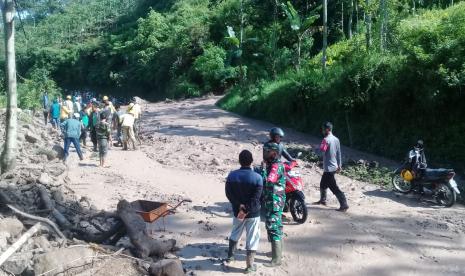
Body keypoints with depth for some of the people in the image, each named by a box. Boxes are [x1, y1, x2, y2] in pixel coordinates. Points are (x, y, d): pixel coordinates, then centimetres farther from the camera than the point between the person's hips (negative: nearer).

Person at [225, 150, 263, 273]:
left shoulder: (232, 175, -7)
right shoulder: (257, 177, -17)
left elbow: (229, 194, -7)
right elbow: (256, 198, -20)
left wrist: (239, 206, -10)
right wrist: (246, 210, -16)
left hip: (237, 211, 4)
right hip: (253, 213, -3)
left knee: (235, 233, 25)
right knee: (252, 238, 7)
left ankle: (230, 255, 40)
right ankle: (250, 265, 12)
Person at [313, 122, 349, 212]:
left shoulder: (326, 140, -18)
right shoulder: (336, 139, 7)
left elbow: (321, 149, -30)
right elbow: (339, 153, 13)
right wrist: (339, 165, 20)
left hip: (328, 168, -9)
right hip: (334, 166, 9)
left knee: (334, 188, -6)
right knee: (323, 184, 24)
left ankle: (344, 205, -8)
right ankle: (322, 200, 37)